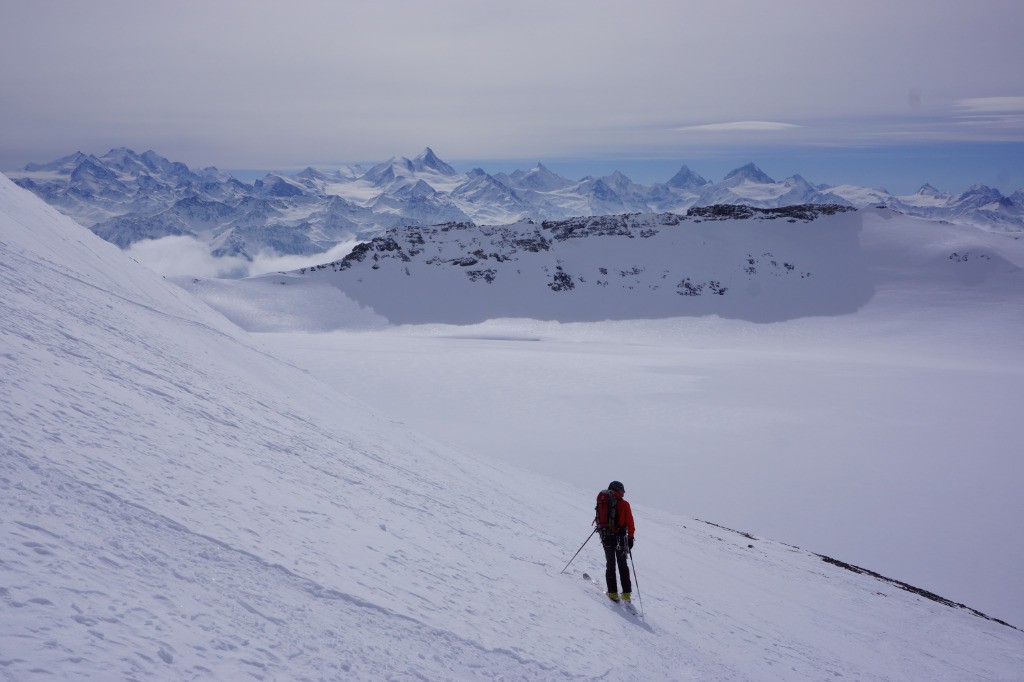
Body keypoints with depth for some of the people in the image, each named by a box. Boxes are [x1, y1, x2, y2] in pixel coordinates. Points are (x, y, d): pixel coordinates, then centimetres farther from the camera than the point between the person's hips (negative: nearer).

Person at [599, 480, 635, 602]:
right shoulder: (624, 504, -5)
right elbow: (629, 523, -6)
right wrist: (630, 537, 2)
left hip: (606, 537, 1)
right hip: (620, 538, -1)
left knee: (610, 565, 11)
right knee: (623, 566, 10)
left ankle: (613, 592, 6)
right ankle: (626, 593, 6)